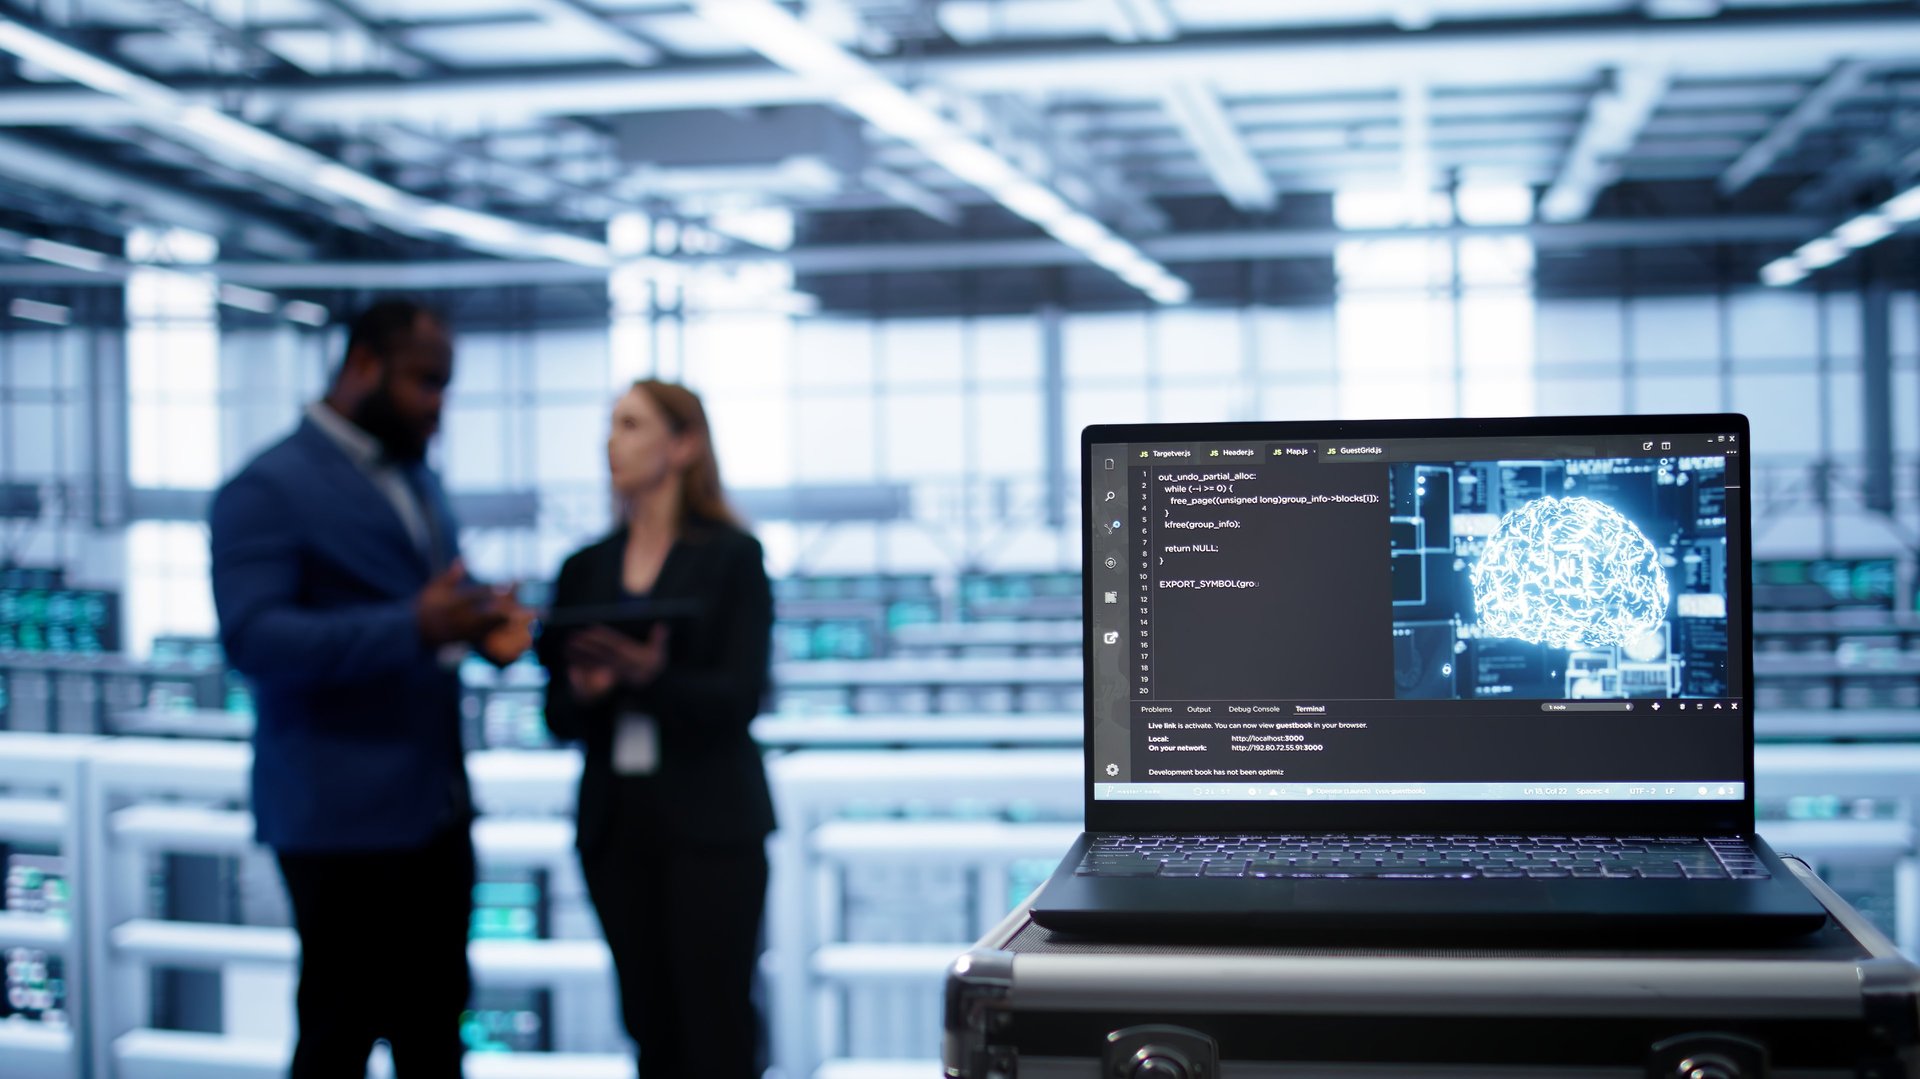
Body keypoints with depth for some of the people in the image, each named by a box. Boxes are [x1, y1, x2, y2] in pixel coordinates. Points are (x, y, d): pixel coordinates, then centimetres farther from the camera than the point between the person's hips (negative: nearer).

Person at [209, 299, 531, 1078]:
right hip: (341, 813, -8)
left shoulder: (417, 480, 17)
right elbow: (252, 636, -21)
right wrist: (411, 628, -31)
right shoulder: (269, 488, -10)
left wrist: (485, 625, -1)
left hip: (435, 804, 8)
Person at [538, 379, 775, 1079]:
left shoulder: (732, 556, 0)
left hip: (709, 825, -4)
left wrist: (647, 677, -24)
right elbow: (559, 718, 9)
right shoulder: (585, 569, 12)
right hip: (615, 824, 4)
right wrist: (584, 689, -13)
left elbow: (740, 696, -10)